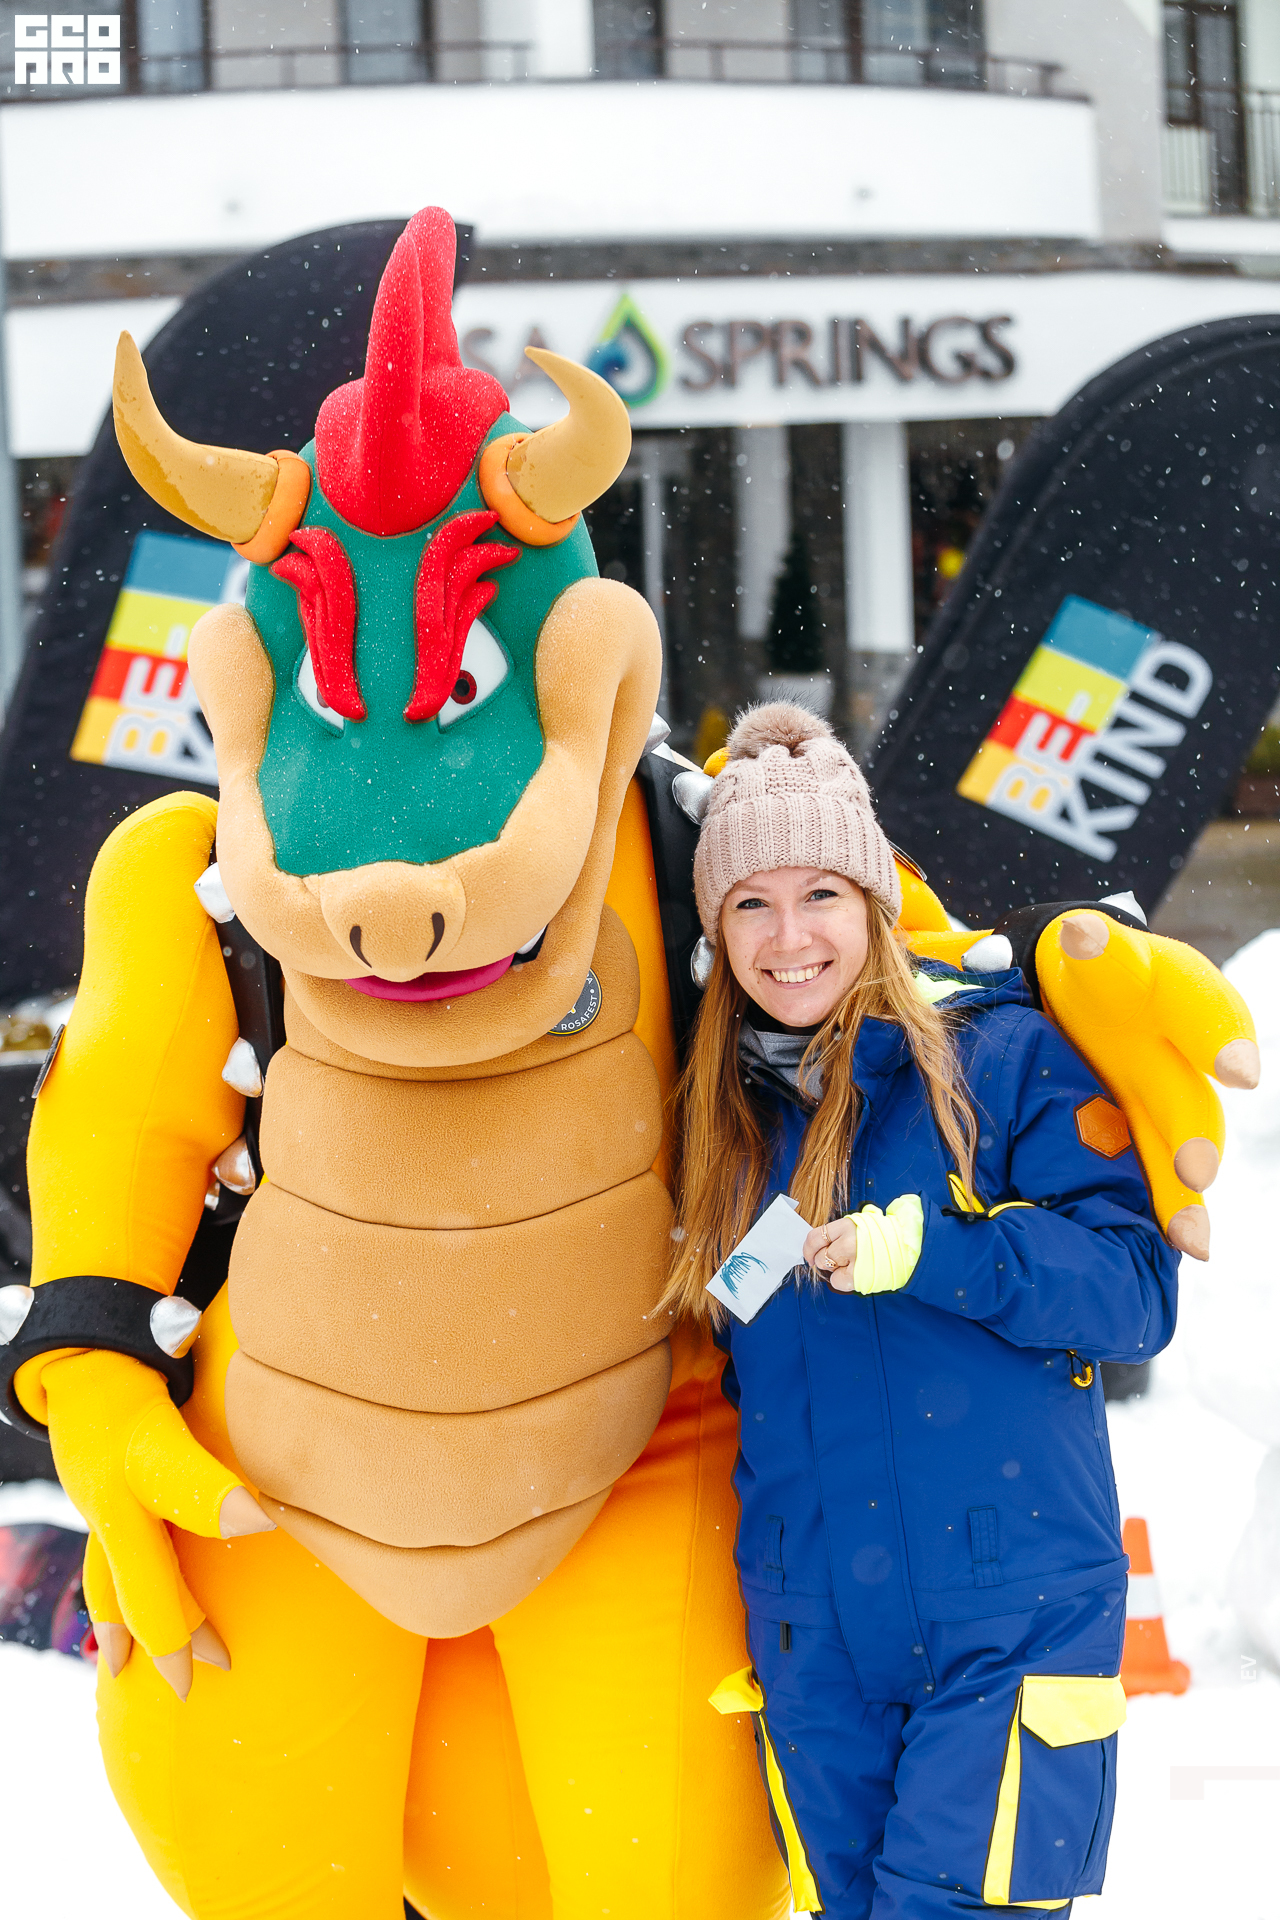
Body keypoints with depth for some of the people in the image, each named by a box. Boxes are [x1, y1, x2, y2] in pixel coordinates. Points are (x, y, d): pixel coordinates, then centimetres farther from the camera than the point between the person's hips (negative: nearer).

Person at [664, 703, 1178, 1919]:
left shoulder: (1001, 1056, -5)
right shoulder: (716, 1110, 9)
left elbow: (1138, 1289, -13)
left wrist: (934, 1250, -23)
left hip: (1008, 1620, -5)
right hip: (809, 1630, 5)